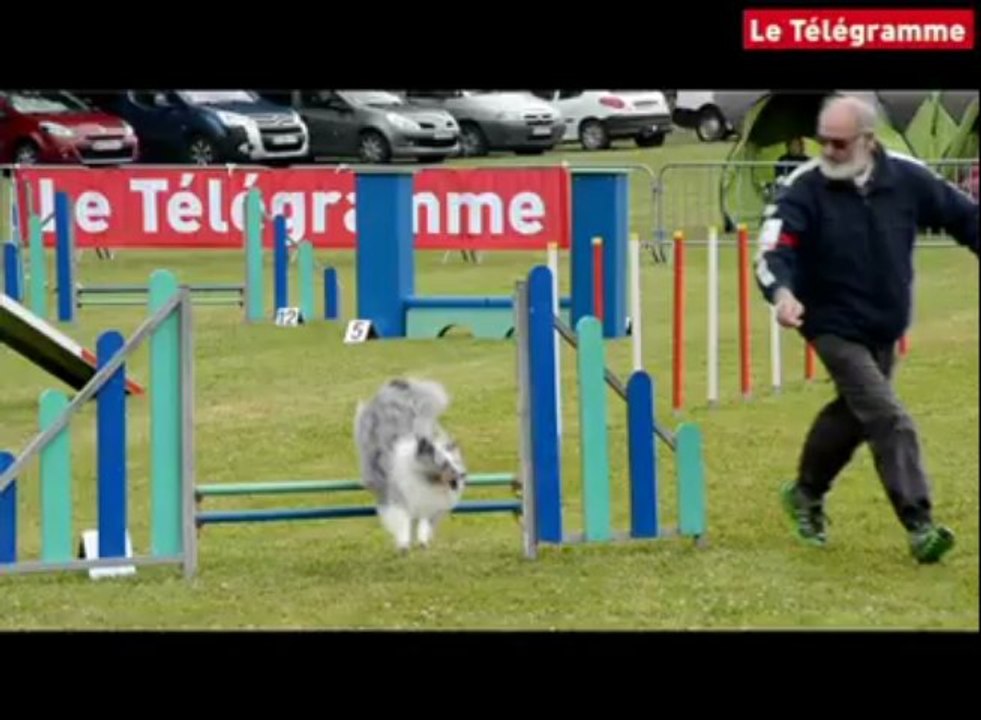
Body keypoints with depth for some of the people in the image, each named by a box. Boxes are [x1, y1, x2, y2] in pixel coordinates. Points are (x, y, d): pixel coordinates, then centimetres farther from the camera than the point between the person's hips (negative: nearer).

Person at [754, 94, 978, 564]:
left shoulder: (907, 179, -7)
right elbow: (775, 249, -26)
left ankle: (806, 494, 45)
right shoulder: (804, 189, -16)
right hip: (834, 326, -5)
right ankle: (919, 526, -17)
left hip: (885, 329, 5)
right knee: (889, 421, -16)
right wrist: (782, 292, -44)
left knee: (854, 414, 21)